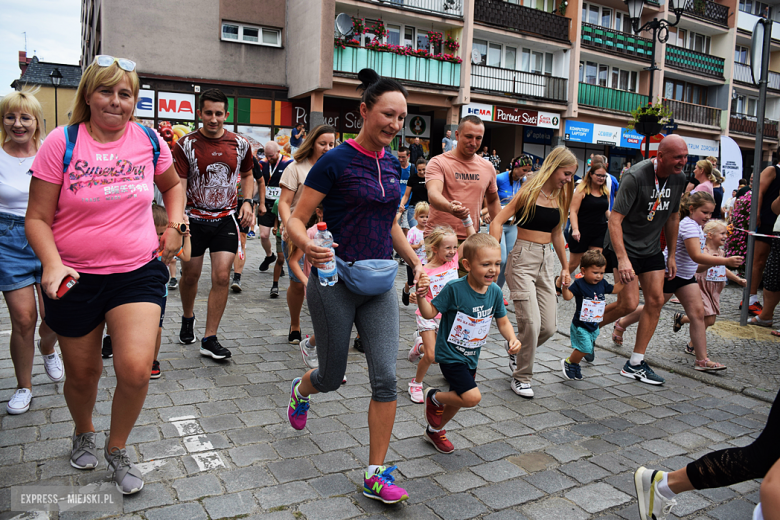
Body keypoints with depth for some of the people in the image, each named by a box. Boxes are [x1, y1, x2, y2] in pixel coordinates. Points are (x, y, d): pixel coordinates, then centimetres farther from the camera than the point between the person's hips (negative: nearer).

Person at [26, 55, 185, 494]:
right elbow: (38, 218, -6)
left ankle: (118, 449, 17)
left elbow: (173, 184, 21)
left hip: (138, 272, 1)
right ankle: (84, 433, 49)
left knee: (136, 369, -13)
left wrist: (176, 226, 6)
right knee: (82, 373, 14)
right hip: (74, 277, 0)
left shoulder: (149, 140, 1)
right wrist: (52, 263, -23)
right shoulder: (62, 143, -7)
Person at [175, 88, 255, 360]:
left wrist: (247, 201, 0)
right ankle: (188, 318, 43)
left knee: (222, 277, -7)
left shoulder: (240, 144, 1)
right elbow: (178, 186, -13)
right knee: (190, 276, 12)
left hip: (226, 218, 1)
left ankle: (209, 339, 4)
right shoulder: (186, 145, -7)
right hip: (195, 218, -1)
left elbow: (247, 175, 18)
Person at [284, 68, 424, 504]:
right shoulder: (336, 162, -12)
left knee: (386, 378, -2)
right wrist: (308, 247, -32)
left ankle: (376, 473, 13)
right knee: (332, 377, 12)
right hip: (336, 284, -5)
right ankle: (301, 391, 50)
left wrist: (417, 263, 10)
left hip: (379, 286, 5)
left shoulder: (393, 165, 8)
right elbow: (296, 219, -11)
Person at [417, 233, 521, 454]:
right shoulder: (454, 289, -23)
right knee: (472, 397, -19)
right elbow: (430, 313, -17)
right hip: (450, 354, -7)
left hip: (471, 357, 7)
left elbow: (503, 321, 6)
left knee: (459, 398, 20)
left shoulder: (495, 291, -6)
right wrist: (420, 295, -36)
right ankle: (434, 397, 11)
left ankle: (435, 430, 47)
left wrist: (512, 338, -13)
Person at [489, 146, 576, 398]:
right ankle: (521, 378, 10)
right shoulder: (531, 190, -7)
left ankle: (515, 348, 34)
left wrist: (565, 266, 23)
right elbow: (498, 222, -12)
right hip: (523, 260, -6)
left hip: (546, 261, 7)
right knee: (531, 323, -10)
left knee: (549, 327, 4)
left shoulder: (560, 196, 12)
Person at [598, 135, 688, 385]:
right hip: (623, 245, -7)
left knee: (656, 301, 1)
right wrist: (622, 259, -32)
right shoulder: (636, 176, -22)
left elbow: (673, 216, 14)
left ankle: (635, 364, 11)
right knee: (629, 303, -14)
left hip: (651, 248, 7)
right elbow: (615, 219, -25)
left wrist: (672, 255, 14)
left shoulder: (678, 178, 0)